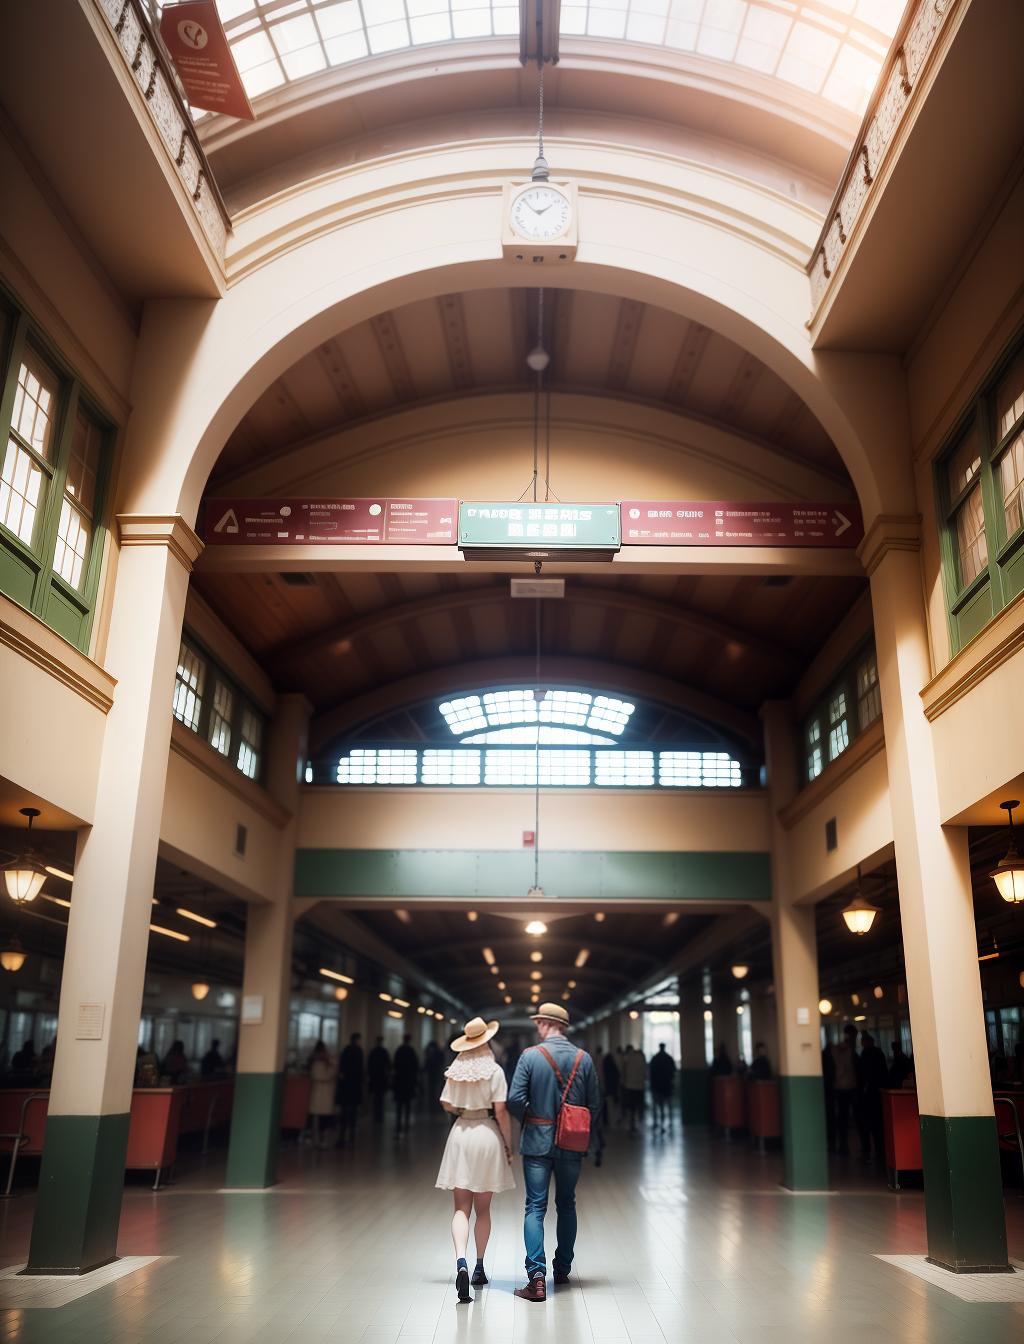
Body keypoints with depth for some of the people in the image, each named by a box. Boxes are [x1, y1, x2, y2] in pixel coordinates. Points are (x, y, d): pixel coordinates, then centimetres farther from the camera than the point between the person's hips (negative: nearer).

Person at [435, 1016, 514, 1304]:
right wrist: (509, 1145, -2)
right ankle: (479, 1268, 24)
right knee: (482, 1209, 15)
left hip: (460, 1134, 2)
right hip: (487, 1136, -1)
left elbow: (447, 1105, 5)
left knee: (461, 1208, 2)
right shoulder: (494, 1070, -9)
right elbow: (500, 1111, -12)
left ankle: (461, 1262, -20)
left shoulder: (455, 1071, 1)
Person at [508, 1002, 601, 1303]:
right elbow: (594, 1105, 0)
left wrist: (528, 1120, 4)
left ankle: (537, 1277, -8)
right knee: (567, 1205, 17)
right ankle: (562, 1270, 27)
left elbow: (515, 1099, -15)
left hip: (537, 1143, -3)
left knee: (535, 1207, 1)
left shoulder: (530, 1056, -11)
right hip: (572, 1145, 3)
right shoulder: (584, 1059, -2)